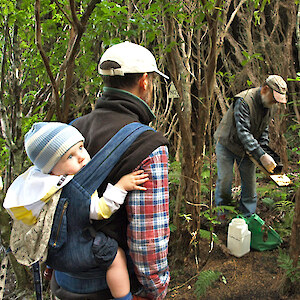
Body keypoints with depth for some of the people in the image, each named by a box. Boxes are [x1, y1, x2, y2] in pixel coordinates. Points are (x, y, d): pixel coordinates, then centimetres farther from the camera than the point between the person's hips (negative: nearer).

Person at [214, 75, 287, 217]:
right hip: (227, 144, -6)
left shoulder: (267, 105, -4)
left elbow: (264, 129, 9)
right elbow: (243, 132, -35)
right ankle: (222, 215, 14)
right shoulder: (243, 101, -29)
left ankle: (248, 215, 17)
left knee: (250, 180, 4)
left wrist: (263, 148, -7)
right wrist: (261, 156, -40)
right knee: (225, 179, -5)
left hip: (248, 148, 6)